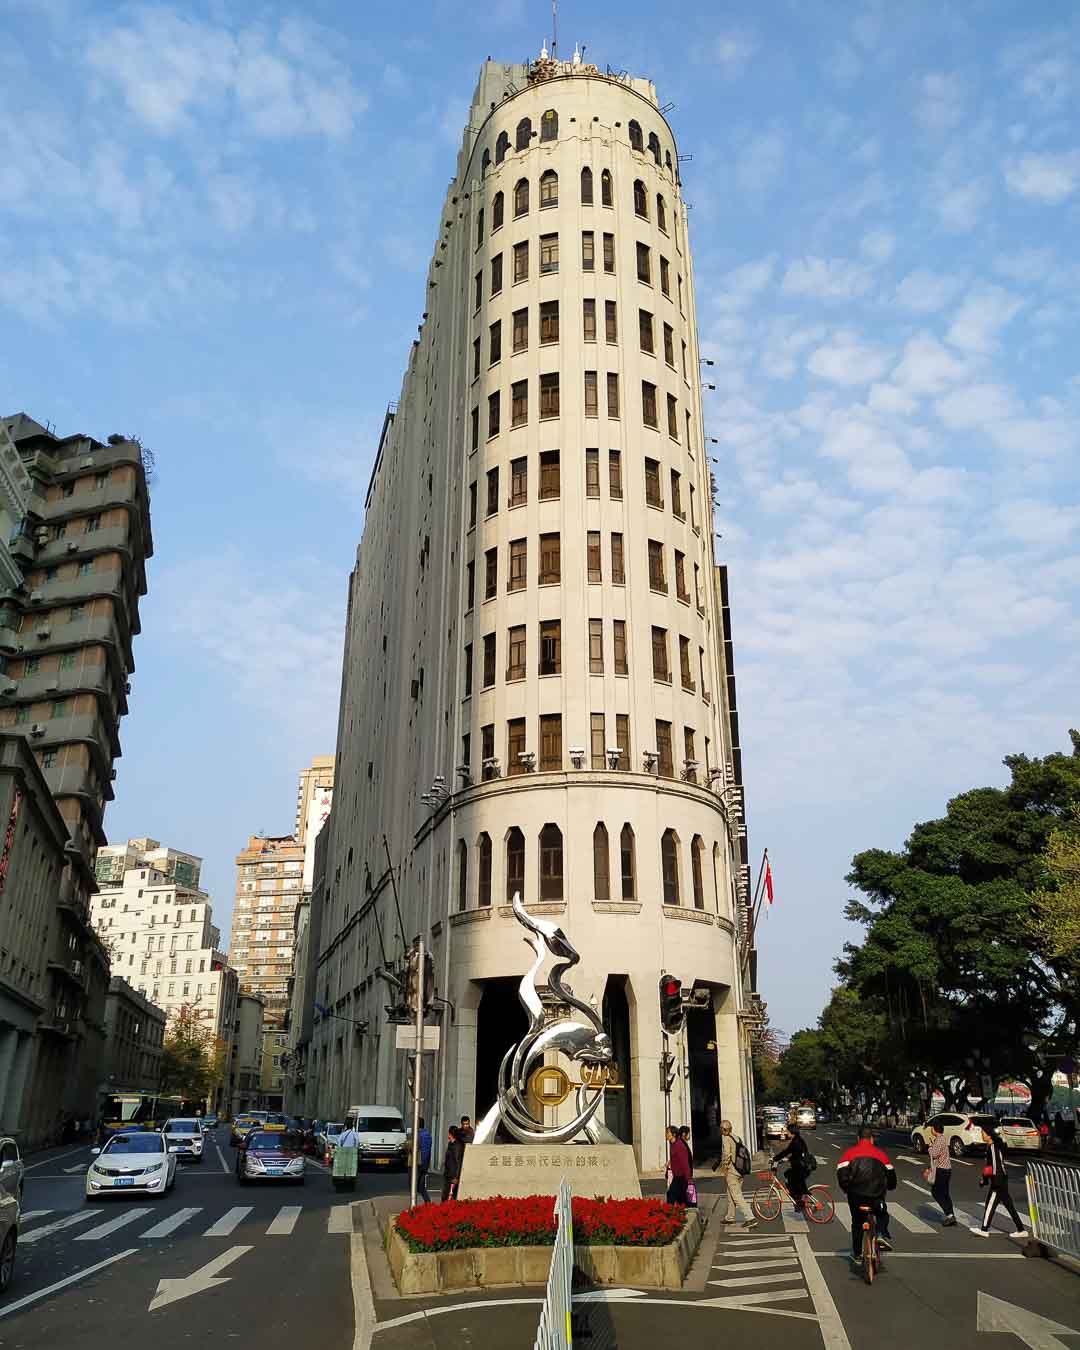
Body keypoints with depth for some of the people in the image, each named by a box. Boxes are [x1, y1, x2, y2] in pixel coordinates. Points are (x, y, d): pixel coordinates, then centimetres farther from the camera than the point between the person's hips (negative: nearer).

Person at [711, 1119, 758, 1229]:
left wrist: (724, 1169, -9)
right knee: (731, 1195, 21)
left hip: (731, 1172, -9)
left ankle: (750, 1218, -10)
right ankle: (730, 1217, 32)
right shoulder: (735, 1137, 9)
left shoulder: (726, 1138, -14)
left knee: (737, 1196, -6)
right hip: (739, 1170, 9)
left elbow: (726, 1155, -21)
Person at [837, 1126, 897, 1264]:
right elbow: (890, 1174, 13)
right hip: (876, 1196, 0)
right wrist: (890, 1187, 33)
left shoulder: (849, 1153, 5)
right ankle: (882, 1234, 2)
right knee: (882, 1214, 29)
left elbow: (841, 1174, -3)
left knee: (857, 1223, 20)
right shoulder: (880, 1154, 7)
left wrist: (846, 1189, 13)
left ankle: (857, 1254, 25)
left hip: (855, 1196, 0)